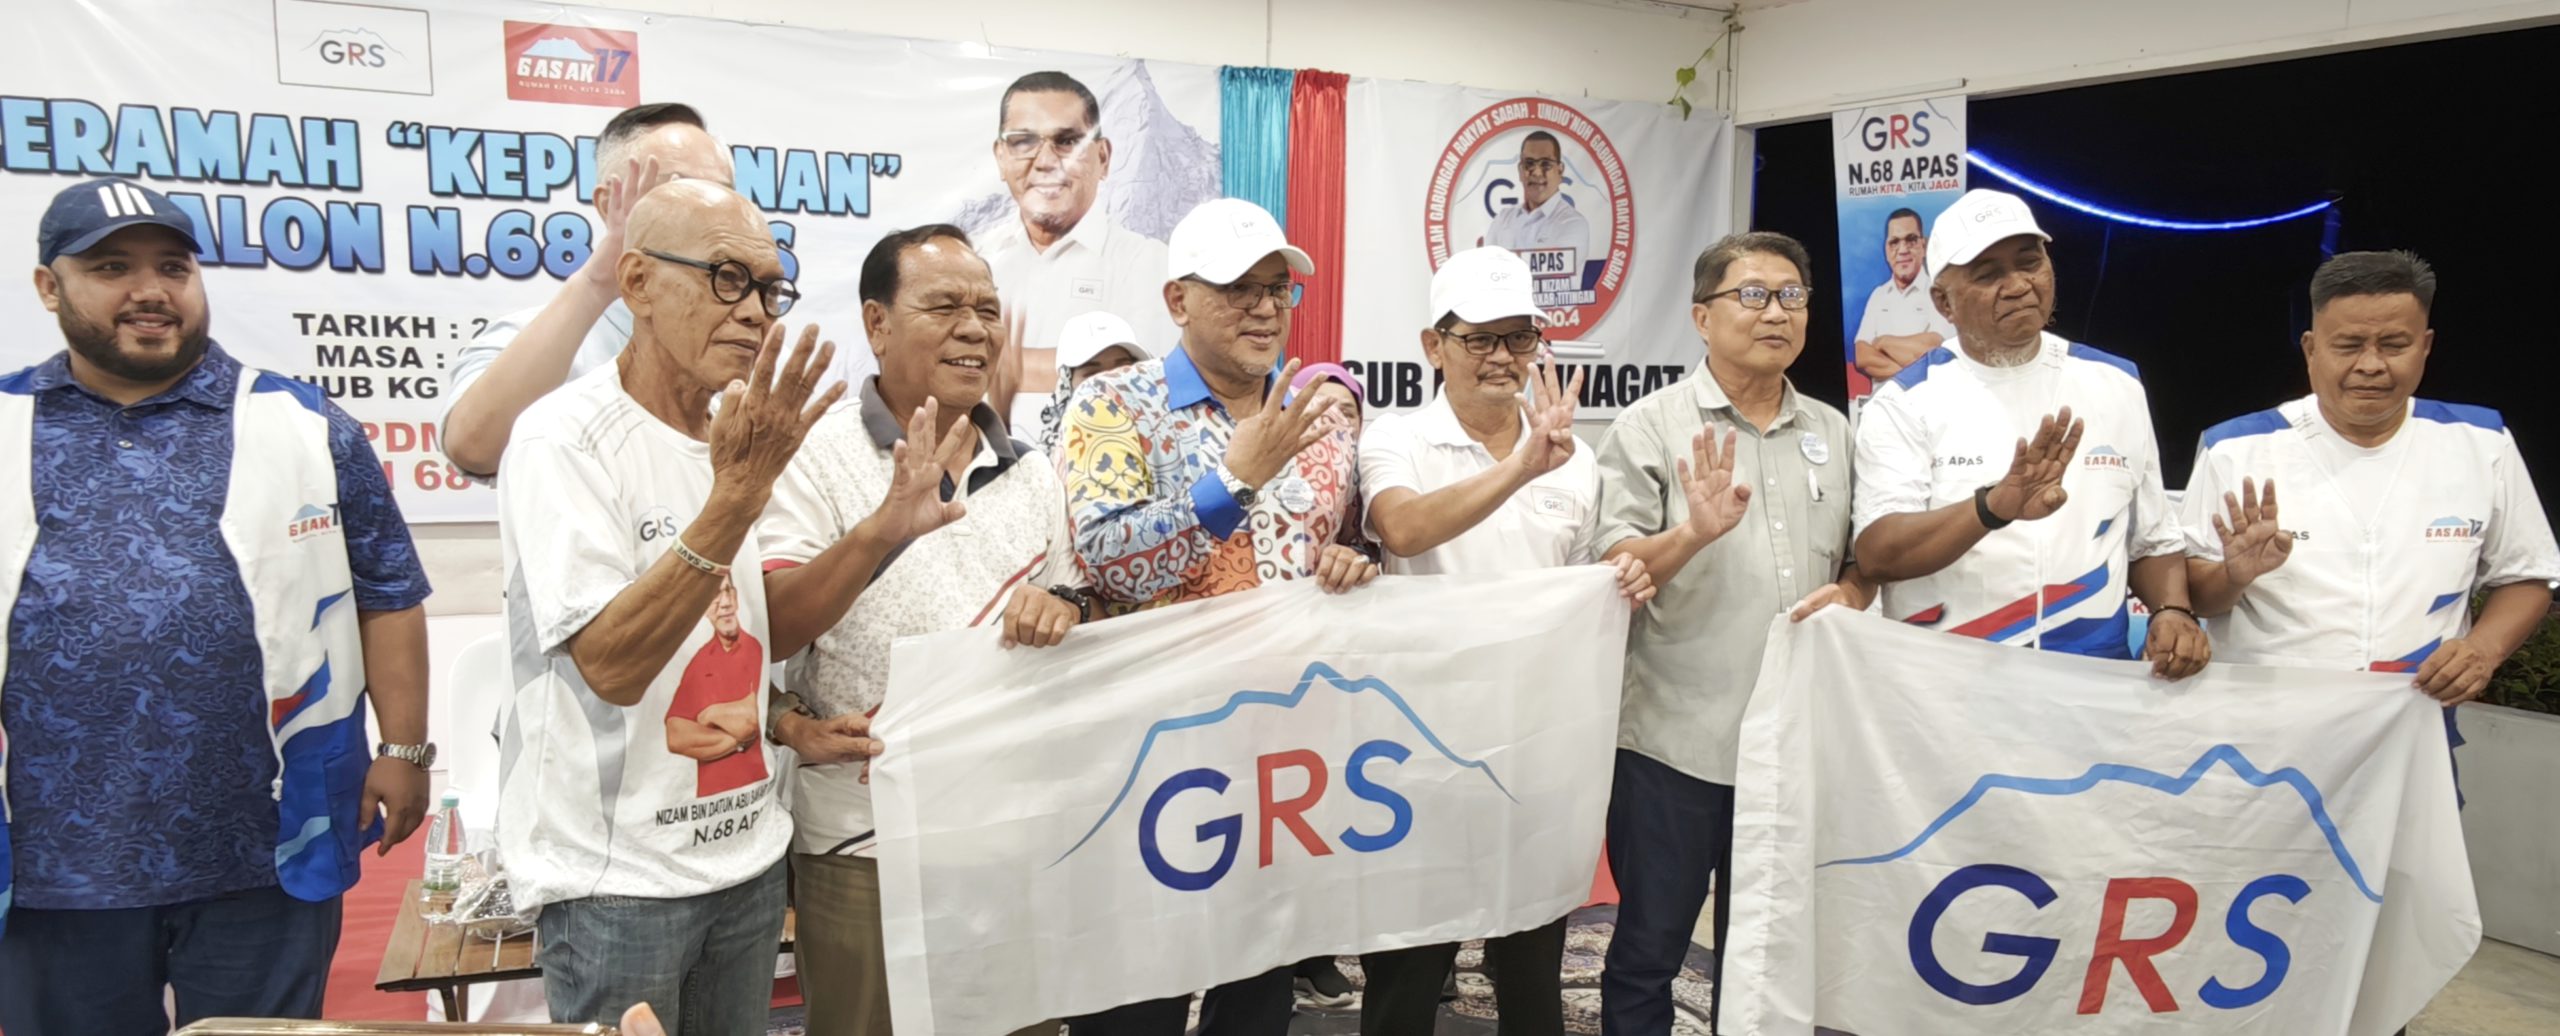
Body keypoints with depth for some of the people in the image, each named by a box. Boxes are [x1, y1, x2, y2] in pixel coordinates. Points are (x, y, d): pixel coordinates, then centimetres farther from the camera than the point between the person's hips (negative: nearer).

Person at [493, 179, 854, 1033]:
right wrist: (736, 496, -33)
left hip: (746, 858, 7)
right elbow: (611, 666, -26)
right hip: (617, 879, -7)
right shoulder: (565, 439, -15)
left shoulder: (735, 441, 7)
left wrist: (786, 728, 2)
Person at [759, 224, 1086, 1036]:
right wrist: (883, 528, -31)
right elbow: (768, 632, -16)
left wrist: (1062, 612, -9)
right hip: (866, 843, -4)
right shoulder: (819, 454, -7)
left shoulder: (1031, 474, 8)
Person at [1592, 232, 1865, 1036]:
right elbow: (1610, 572, -10)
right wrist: (1692, 533, -28)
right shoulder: (1649, 427, -4)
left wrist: (1849, 599, -5)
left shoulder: (1833, 432, 11)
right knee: (1649, 949, 7)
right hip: (1674, 739, -4)